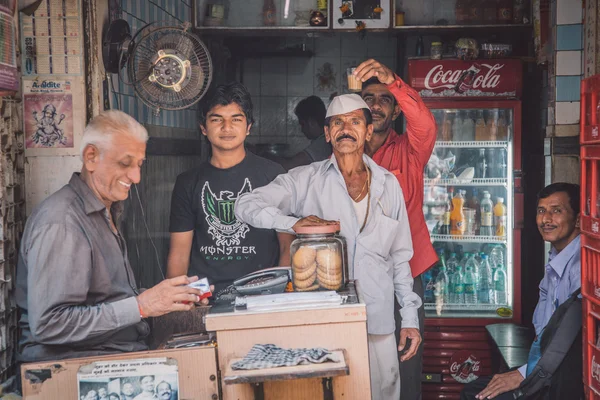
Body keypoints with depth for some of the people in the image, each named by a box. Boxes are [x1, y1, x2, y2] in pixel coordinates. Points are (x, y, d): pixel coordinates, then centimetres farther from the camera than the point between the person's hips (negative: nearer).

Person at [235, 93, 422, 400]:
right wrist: (293, 222, -27)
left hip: (377, 319, 2)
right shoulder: (306, 180, 1)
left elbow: (400, 256, 13)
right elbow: (246, 205, -9)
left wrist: (410, 317, 8)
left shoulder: (388, 184, 9)